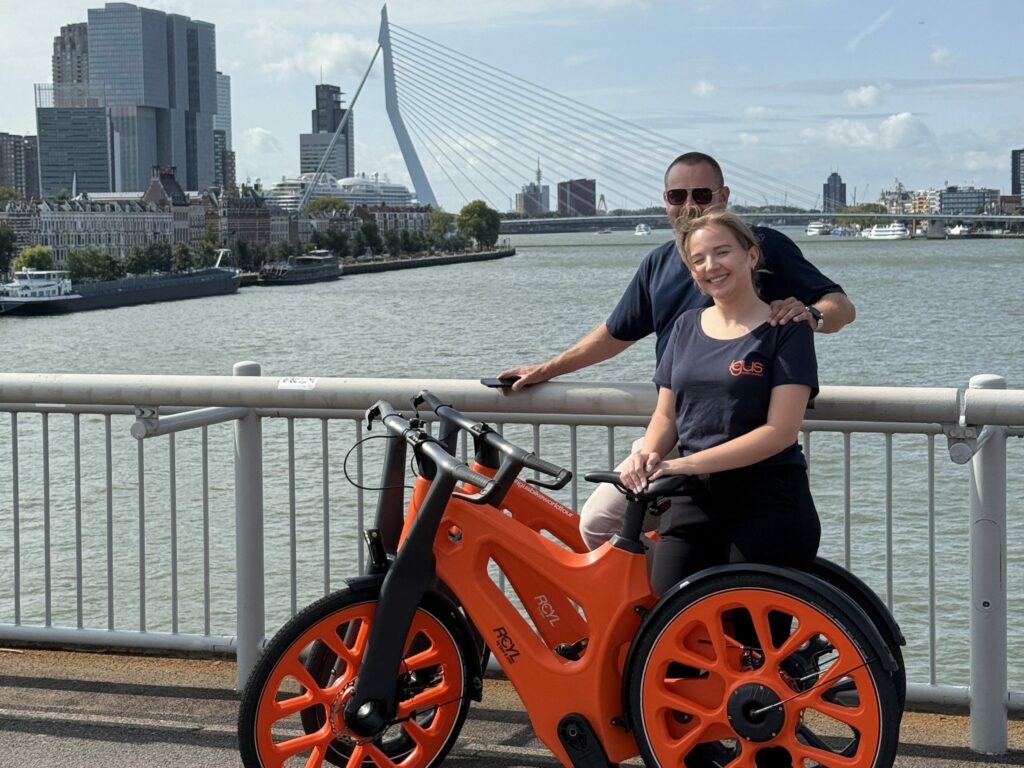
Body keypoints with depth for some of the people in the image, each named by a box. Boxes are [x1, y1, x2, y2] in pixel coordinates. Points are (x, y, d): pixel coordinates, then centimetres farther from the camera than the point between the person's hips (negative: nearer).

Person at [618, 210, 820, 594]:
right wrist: (647, 453, -7)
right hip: (693, 498, 5)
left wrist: (692, 463, -19)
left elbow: (781, 430, -12)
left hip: (767, 503, -4)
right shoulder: (687, 326, 15)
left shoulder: (785, 329, -3)